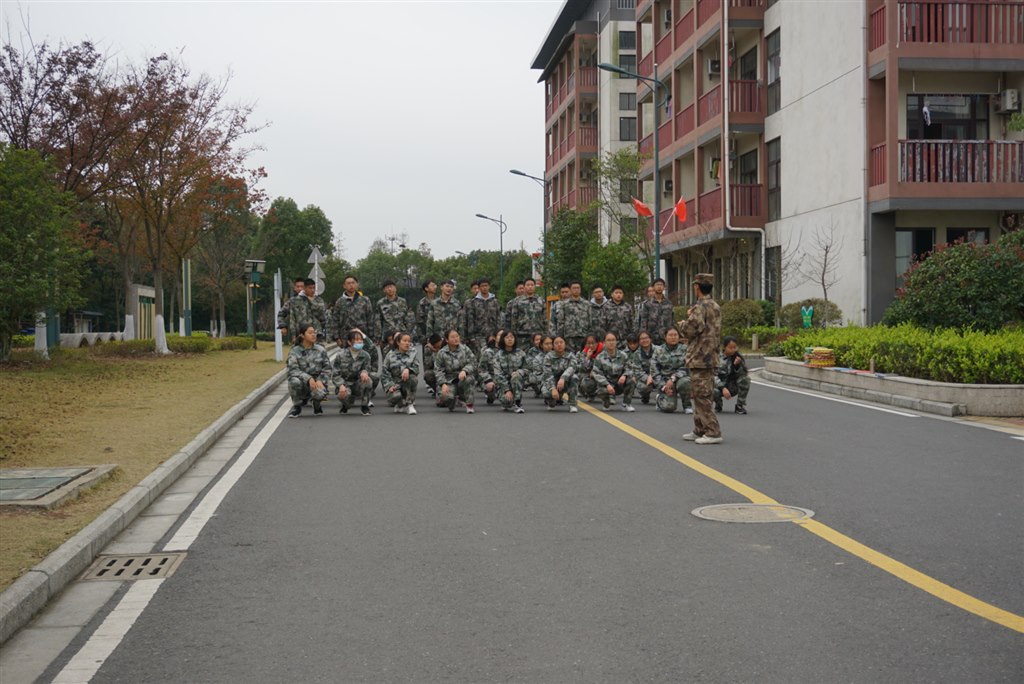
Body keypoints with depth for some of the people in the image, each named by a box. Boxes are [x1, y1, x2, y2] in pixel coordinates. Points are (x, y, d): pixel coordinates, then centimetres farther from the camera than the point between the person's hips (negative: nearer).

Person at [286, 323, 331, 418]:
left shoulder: (321, 350, 5)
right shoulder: (294, 351, -2)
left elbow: (327, 368, 4)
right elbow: (292, 370, -14)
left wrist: (320, 381, -16)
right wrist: (308, 378, -29)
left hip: (317, 382, 0)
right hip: (303, 383, 0)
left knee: (320, 393, -35)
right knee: (295, 381, -36)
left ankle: (316, 404, 6)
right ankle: (297, 407, -7)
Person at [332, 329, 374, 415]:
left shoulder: (365, 355, -5)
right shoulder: (340, 355, -10)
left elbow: (366, 369, 0)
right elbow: (335, 374, -9)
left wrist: (364, 372, -27)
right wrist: (341, 385, -28)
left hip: (357, 385, 2)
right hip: (344, 383, -2)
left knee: (368, 380, -31)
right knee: (344, 394, -36)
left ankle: (364, 406, -10)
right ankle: (346, 405, 6)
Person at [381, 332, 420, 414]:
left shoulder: (412, 354, 6)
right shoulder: (390, 355, 3)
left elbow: (416, 369, -6)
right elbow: (385, 373, 0)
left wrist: (408, 369, -27)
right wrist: (389, 385, -14)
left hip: (408, 383, 1)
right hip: (395, 384, -1)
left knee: (411, 377, -34)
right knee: (396, 397, -34)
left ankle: (410, 404, -20)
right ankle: (400, 405, 7)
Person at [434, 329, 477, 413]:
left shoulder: (465, 349, 0)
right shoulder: (441, 353, -1)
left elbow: (472, 363, -5)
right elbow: (438, 370, -4)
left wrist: (465, 371, -26)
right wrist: (443, 384, -18)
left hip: (463, 377, 1)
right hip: (449, 381, 0)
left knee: (468, 379, -37)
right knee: (447, 397, -30)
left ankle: (469, 404, -16)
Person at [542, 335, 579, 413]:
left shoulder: (570, 355, -9)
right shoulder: (548, 357, -10)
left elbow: (571, 367, -30)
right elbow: (548, 374, -21)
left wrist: (563, 378, -50)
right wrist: (553, 389, -38)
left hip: (566, 382, 1)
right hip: (553, 382, -1)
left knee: (574, 377, -32)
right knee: (546, 392, -34)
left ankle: (572, 404, -22)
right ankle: (551, 402, 5)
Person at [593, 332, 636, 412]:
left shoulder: (623, 355, -1)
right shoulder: (600, 357, -7)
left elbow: (629, 368, 0)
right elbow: (596, 373, -13)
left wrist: (624, 375, -26)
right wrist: (607, 385, -28)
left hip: (620, 384, 2)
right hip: (606, 384, -2)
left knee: (632, 380, -27)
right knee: (602, 390, -36)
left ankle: (626, 404, -6)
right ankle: (607, 404, 5)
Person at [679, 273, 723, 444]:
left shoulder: (699, 308, -15)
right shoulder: (716, 307, 15)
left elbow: (689, 330, -21)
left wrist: (682, 323, 0)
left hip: (699, 358, -9)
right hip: (711, 357, 9)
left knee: (701, 396, -6)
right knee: (701, 395, 16)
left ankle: (713, 432, -8)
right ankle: (700, 430, 21)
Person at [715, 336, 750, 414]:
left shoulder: (738, 357, -4)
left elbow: (743, 374, -11)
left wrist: (737, 365, -31)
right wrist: (723, 388, -30)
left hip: (733, 387, 2)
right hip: (720, 385, -2)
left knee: (746, 378, -26)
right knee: (713, 391, -35)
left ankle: (740, 406, -12)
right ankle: (718, 404, 3)